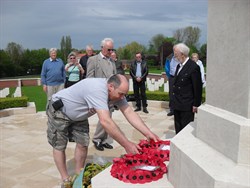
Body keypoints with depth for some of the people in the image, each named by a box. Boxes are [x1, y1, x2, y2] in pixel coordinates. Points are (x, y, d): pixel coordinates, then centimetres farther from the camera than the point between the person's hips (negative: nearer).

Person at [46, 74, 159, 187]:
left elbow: (129, 113, -18)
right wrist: (126, 144, -46)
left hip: (77, 116, 7)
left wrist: (148, 133, -27)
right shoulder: (98, 90, -41)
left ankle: (79, 175, 20)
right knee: (60, 146, 0)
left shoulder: (117, 92, -15)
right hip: (59, 111, -7)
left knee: (83, 143, 3)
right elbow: (105, 121, -48)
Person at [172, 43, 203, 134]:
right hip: (177, 105, 8)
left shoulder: (193, 67, -15)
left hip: (187, 106, -8)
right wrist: (175, 101, 15)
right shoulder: (179, 66, 11)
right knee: (178, 128, 17)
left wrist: (196, 104, -12)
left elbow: (198, 88, -14)